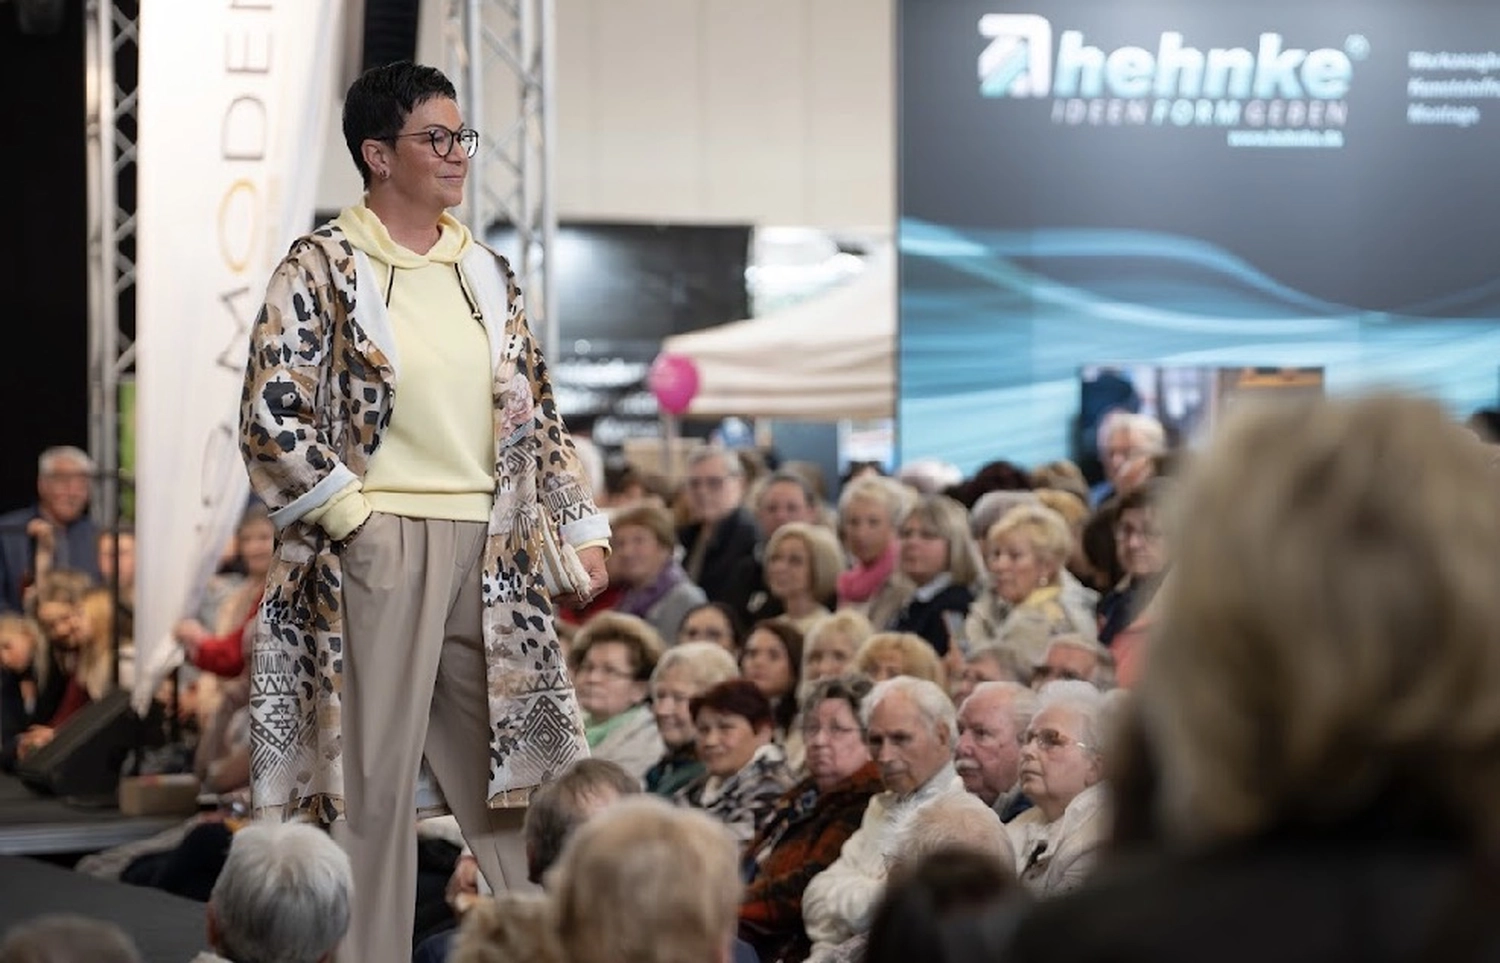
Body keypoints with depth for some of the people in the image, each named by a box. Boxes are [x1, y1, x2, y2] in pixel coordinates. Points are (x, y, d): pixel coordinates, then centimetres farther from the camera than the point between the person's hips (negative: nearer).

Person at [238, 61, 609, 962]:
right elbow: (272, 417, -9)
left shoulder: (486, 272, 15)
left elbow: (537, 415, 19)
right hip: (378, 550, -5)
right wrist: (356, 521, -12)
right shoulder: (322, 269, -3)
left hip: (494, 551, 5)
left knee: (522, 777, 6)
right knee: (373, 780, -1)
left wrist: (583, 529, 11)